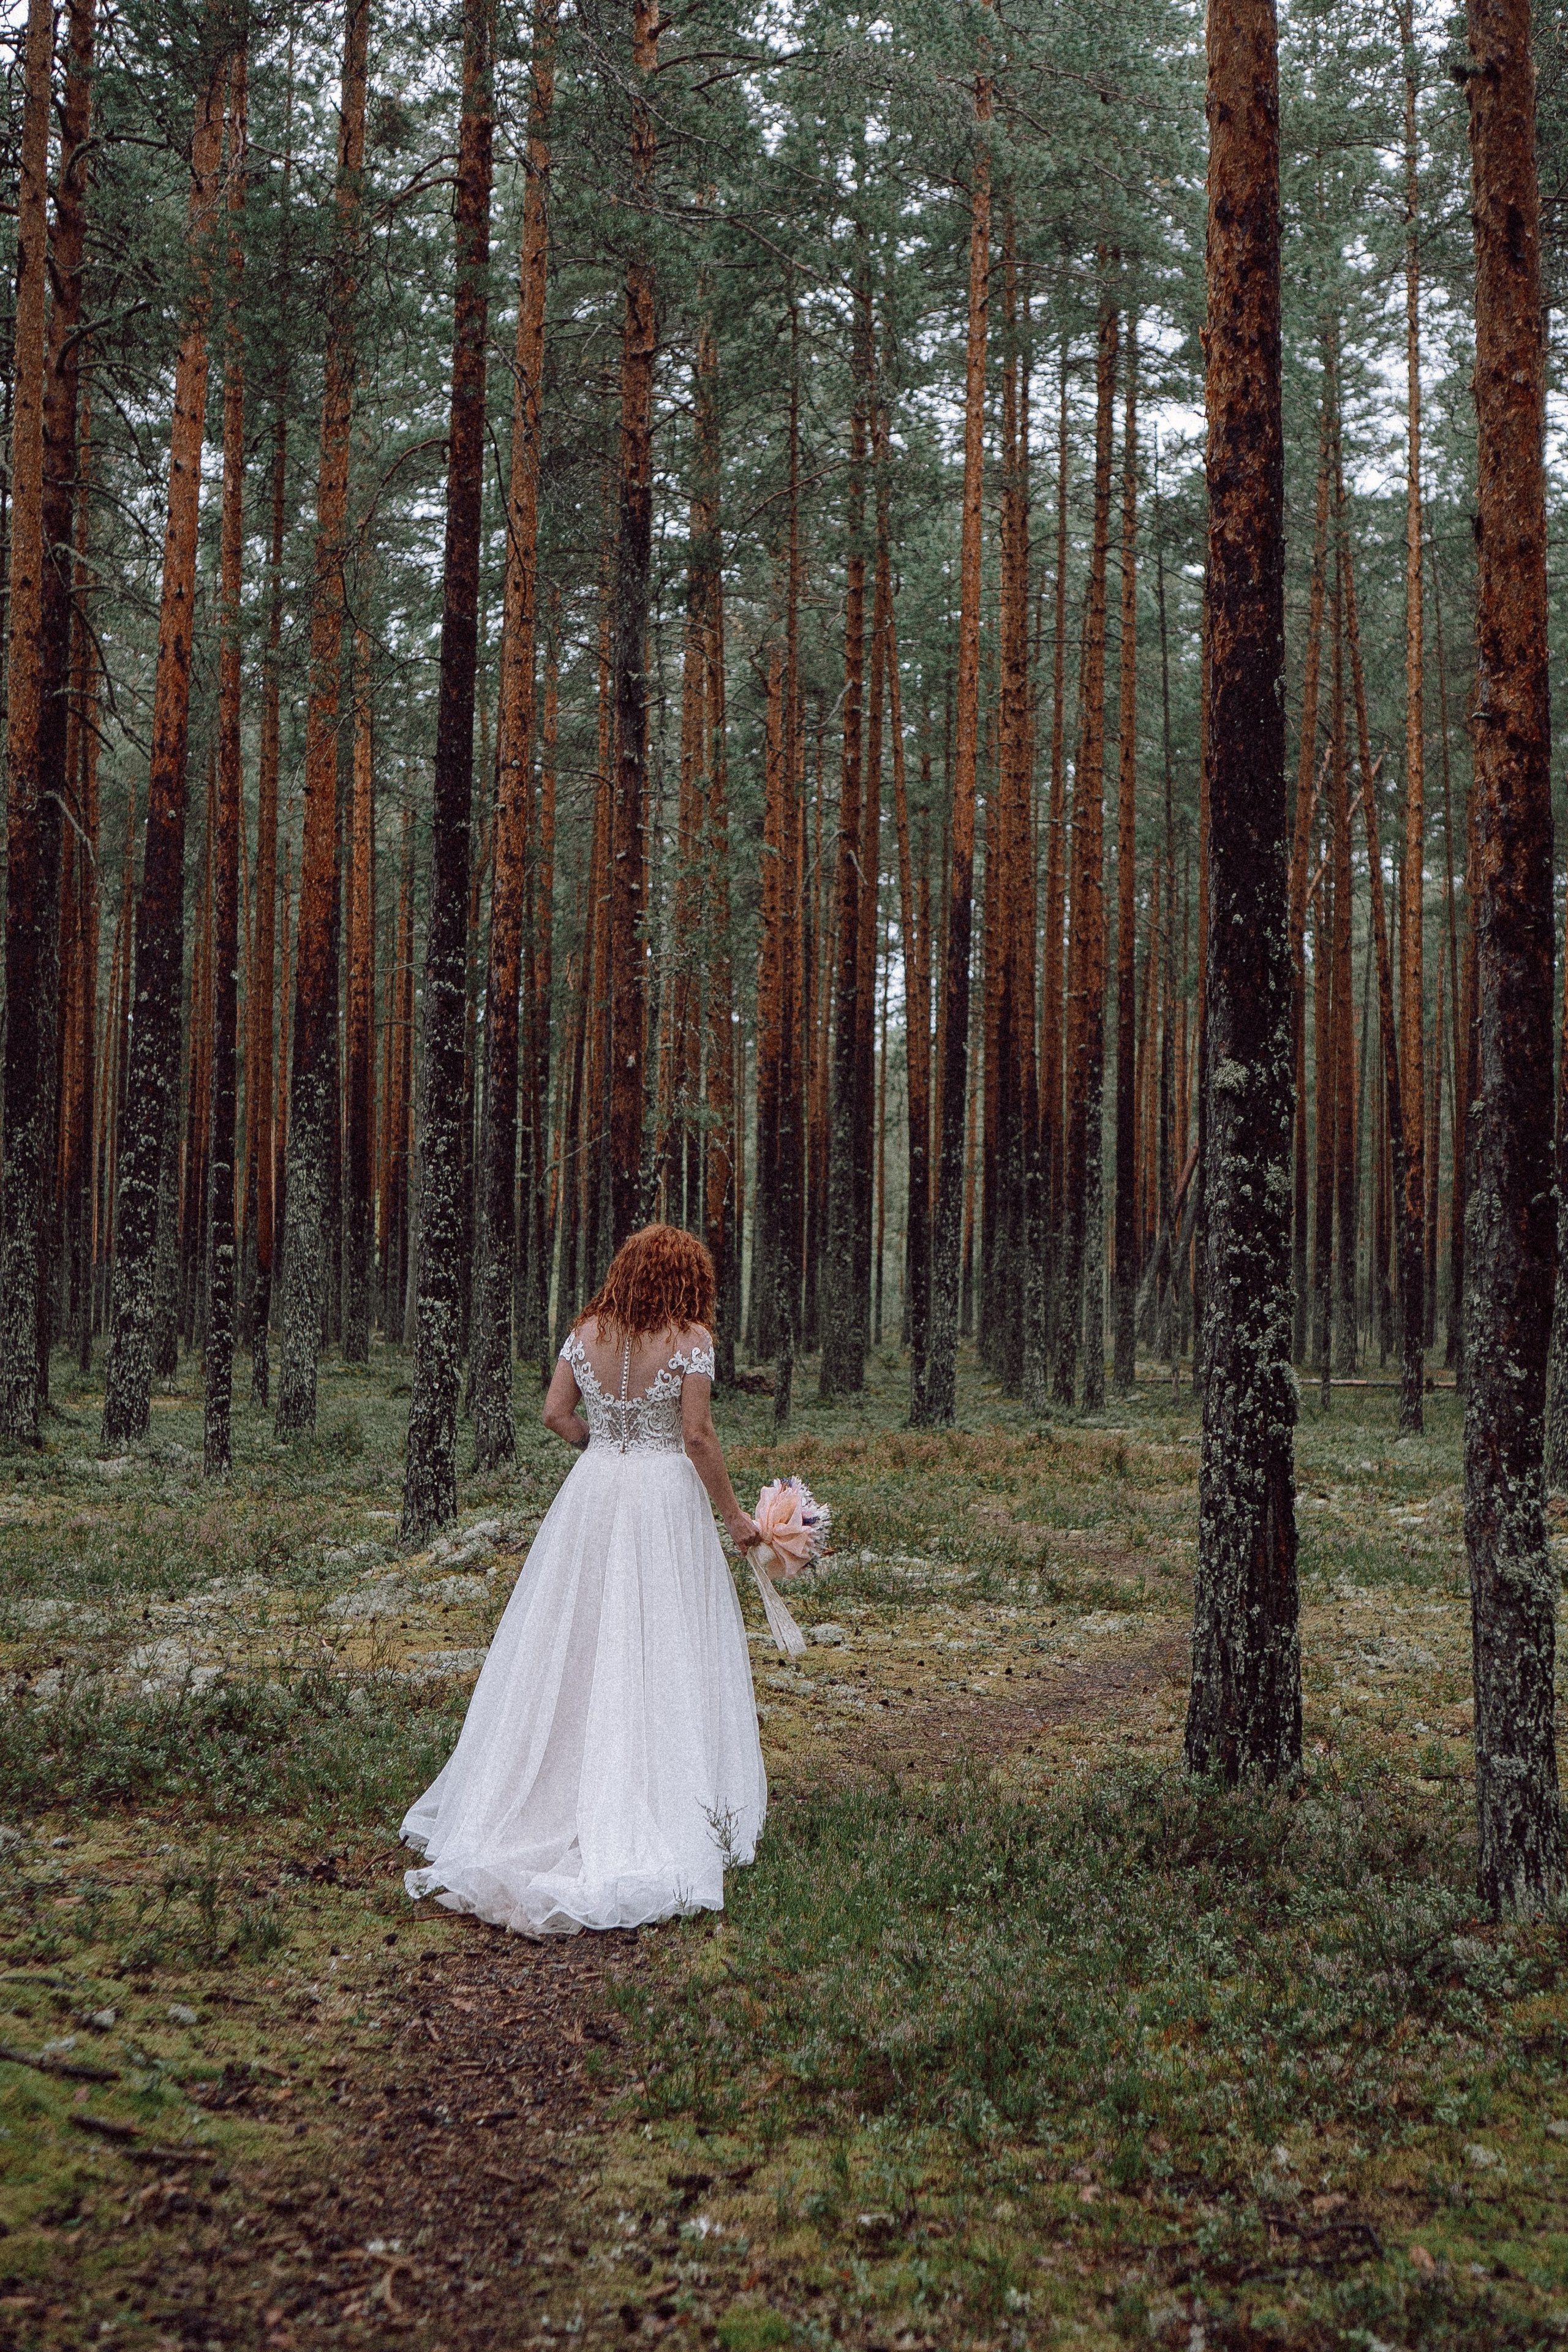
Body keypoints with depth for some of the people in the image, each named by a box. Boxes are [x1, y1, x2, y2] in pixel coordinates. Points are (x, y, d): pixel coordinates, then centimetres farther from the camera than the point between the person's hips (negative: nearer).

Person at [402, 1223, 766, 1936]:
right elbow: (698, 1435, -12)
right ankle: (660, 1816, 4)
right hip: (667, 1497, -4)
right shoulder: (690, 1338, -9)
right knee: (661, 1655, 2)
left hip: (592, 1493, 4)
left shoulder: (587, 1332, 3)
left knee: (572, 1647, 11)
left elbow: (555, 1413, 3)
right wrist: (732, 1513, -3)